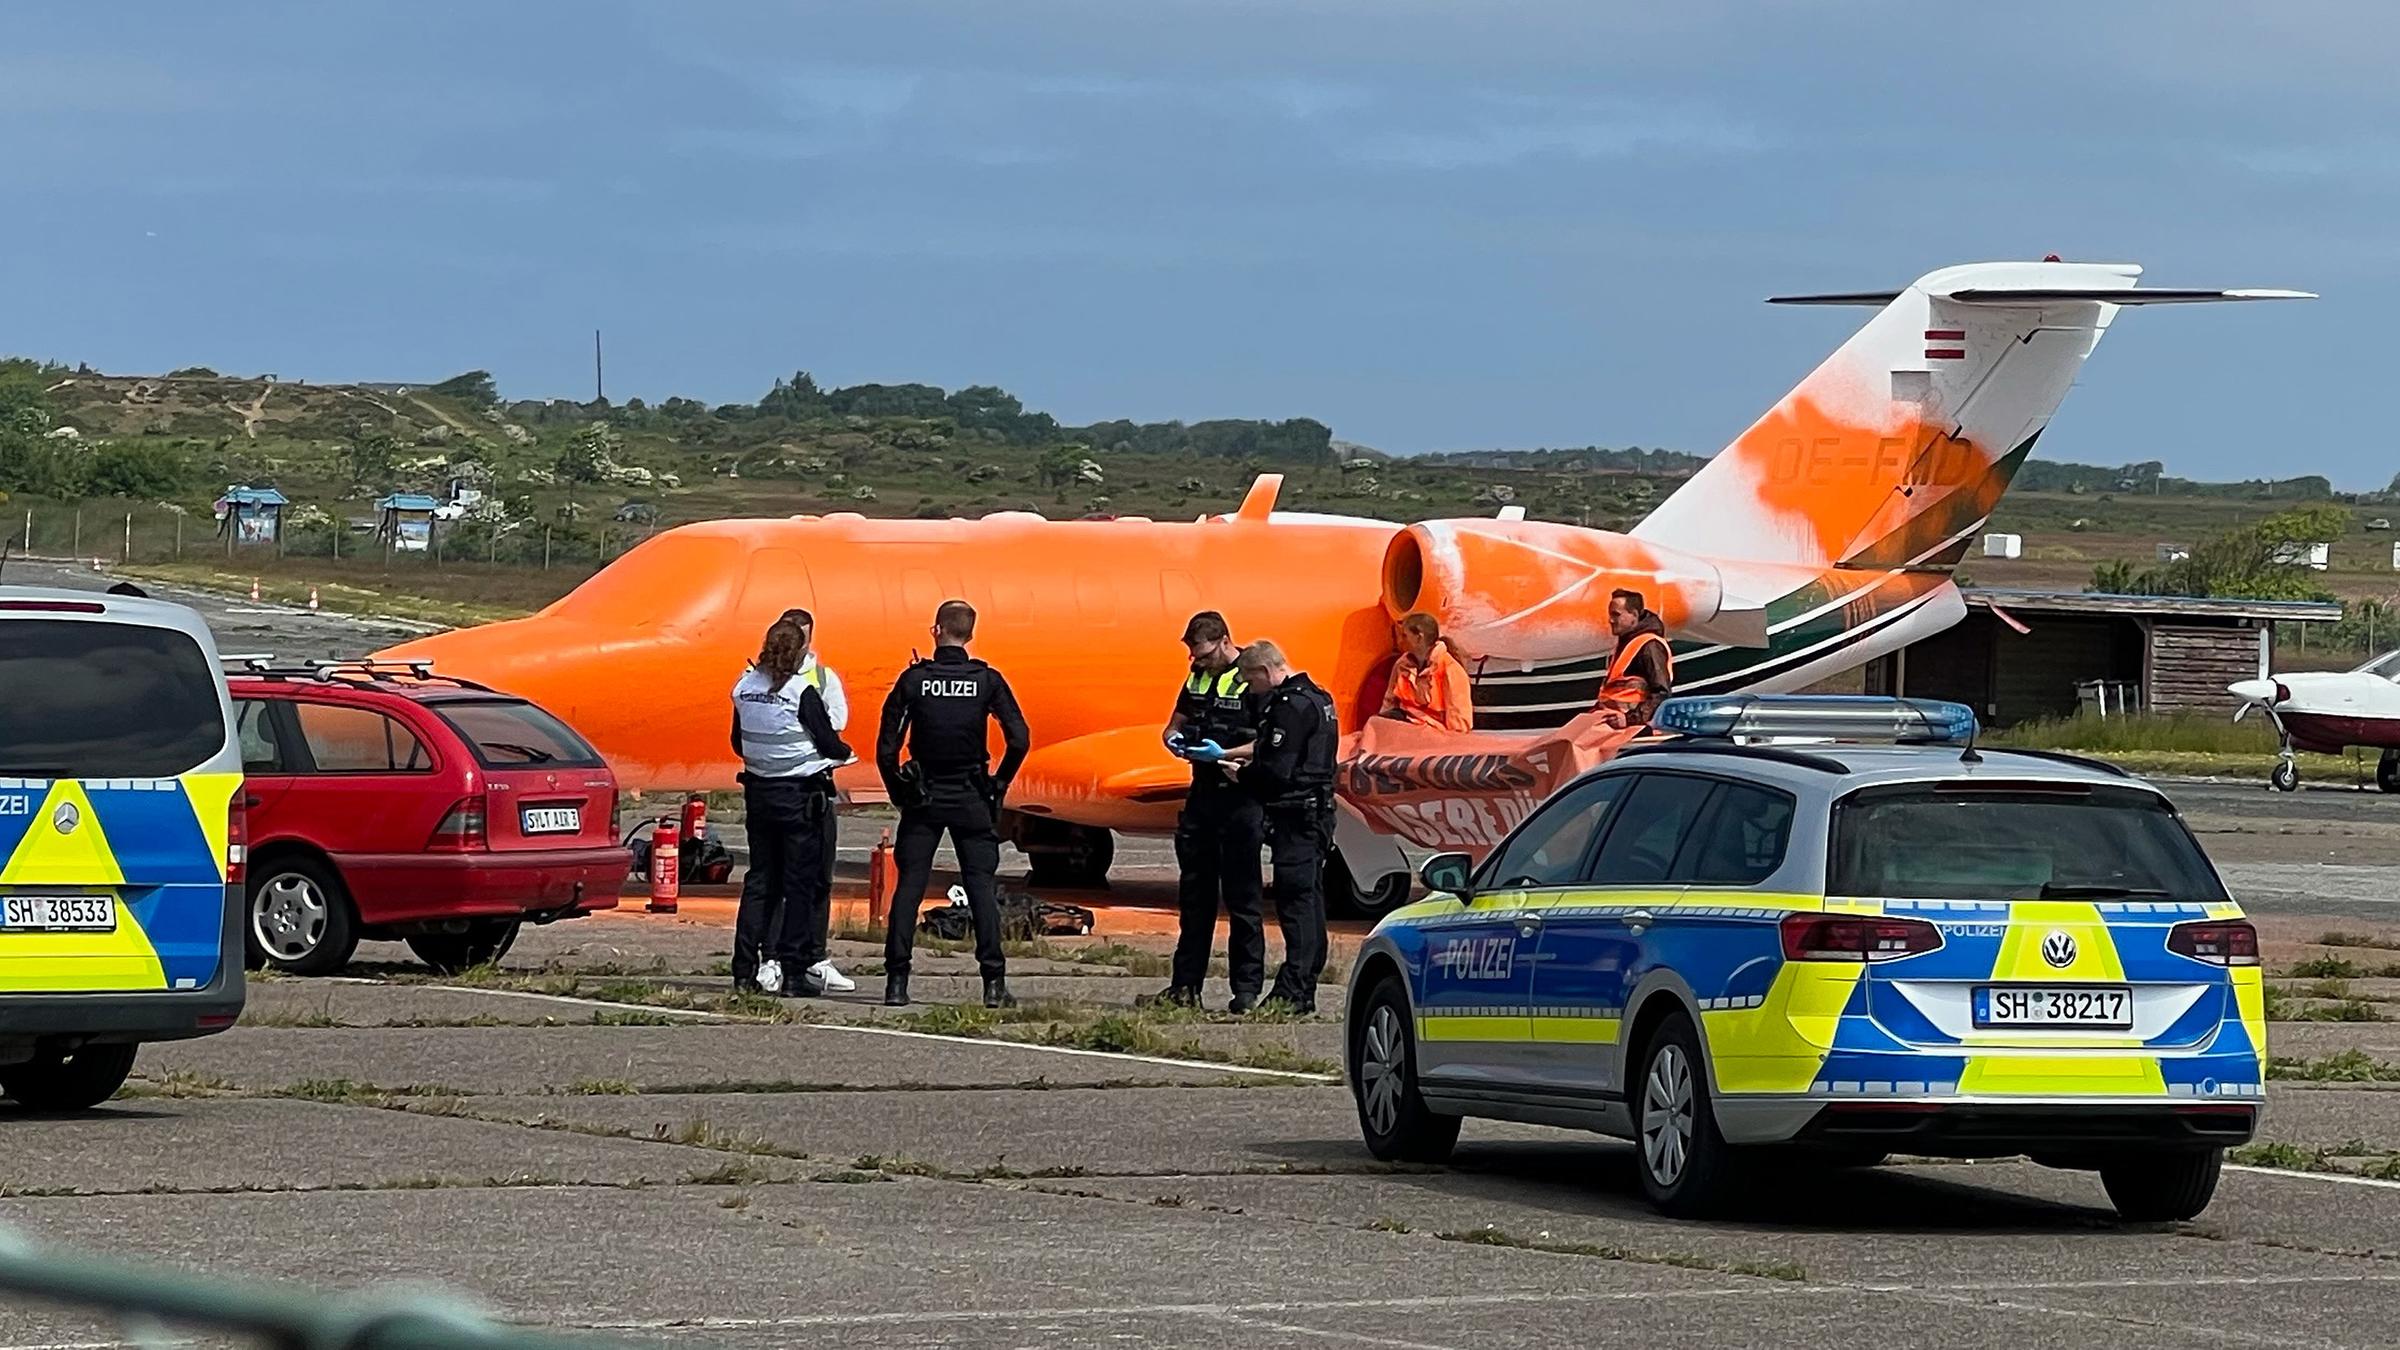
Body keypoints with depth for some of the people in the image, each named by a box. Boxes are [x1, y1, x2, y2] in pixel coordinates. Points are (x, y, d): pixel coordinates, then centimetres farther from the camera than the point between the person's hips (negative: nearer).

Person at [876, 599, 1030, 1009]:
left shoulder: (914, 679, -4)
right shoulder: (987, 680, -3)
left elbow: (887, 745, -5)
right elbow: (1018, 739, -9)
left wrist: (898, 791, 8)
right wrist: (999, 785, 5)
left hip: (922, 798, 0)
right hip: (971, 799, 0)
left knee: (908, 886, 4)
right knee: (982, 887, 3)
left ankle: (897, 981, 0)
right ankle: (994, 982, -3)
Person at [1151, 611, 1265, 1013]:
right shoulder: (1198, 679, 14)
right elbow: (1176, 722, 24)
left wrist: (1225, 754, -26)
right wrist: (1174, 739, 1)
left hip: (1240, 799, -7)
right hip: (1202, 795, 7)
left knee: (1242, 896, -3)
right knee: (1194, 892, 10)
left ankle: (1247, 989, 1)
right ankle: (1185, 985, 14)